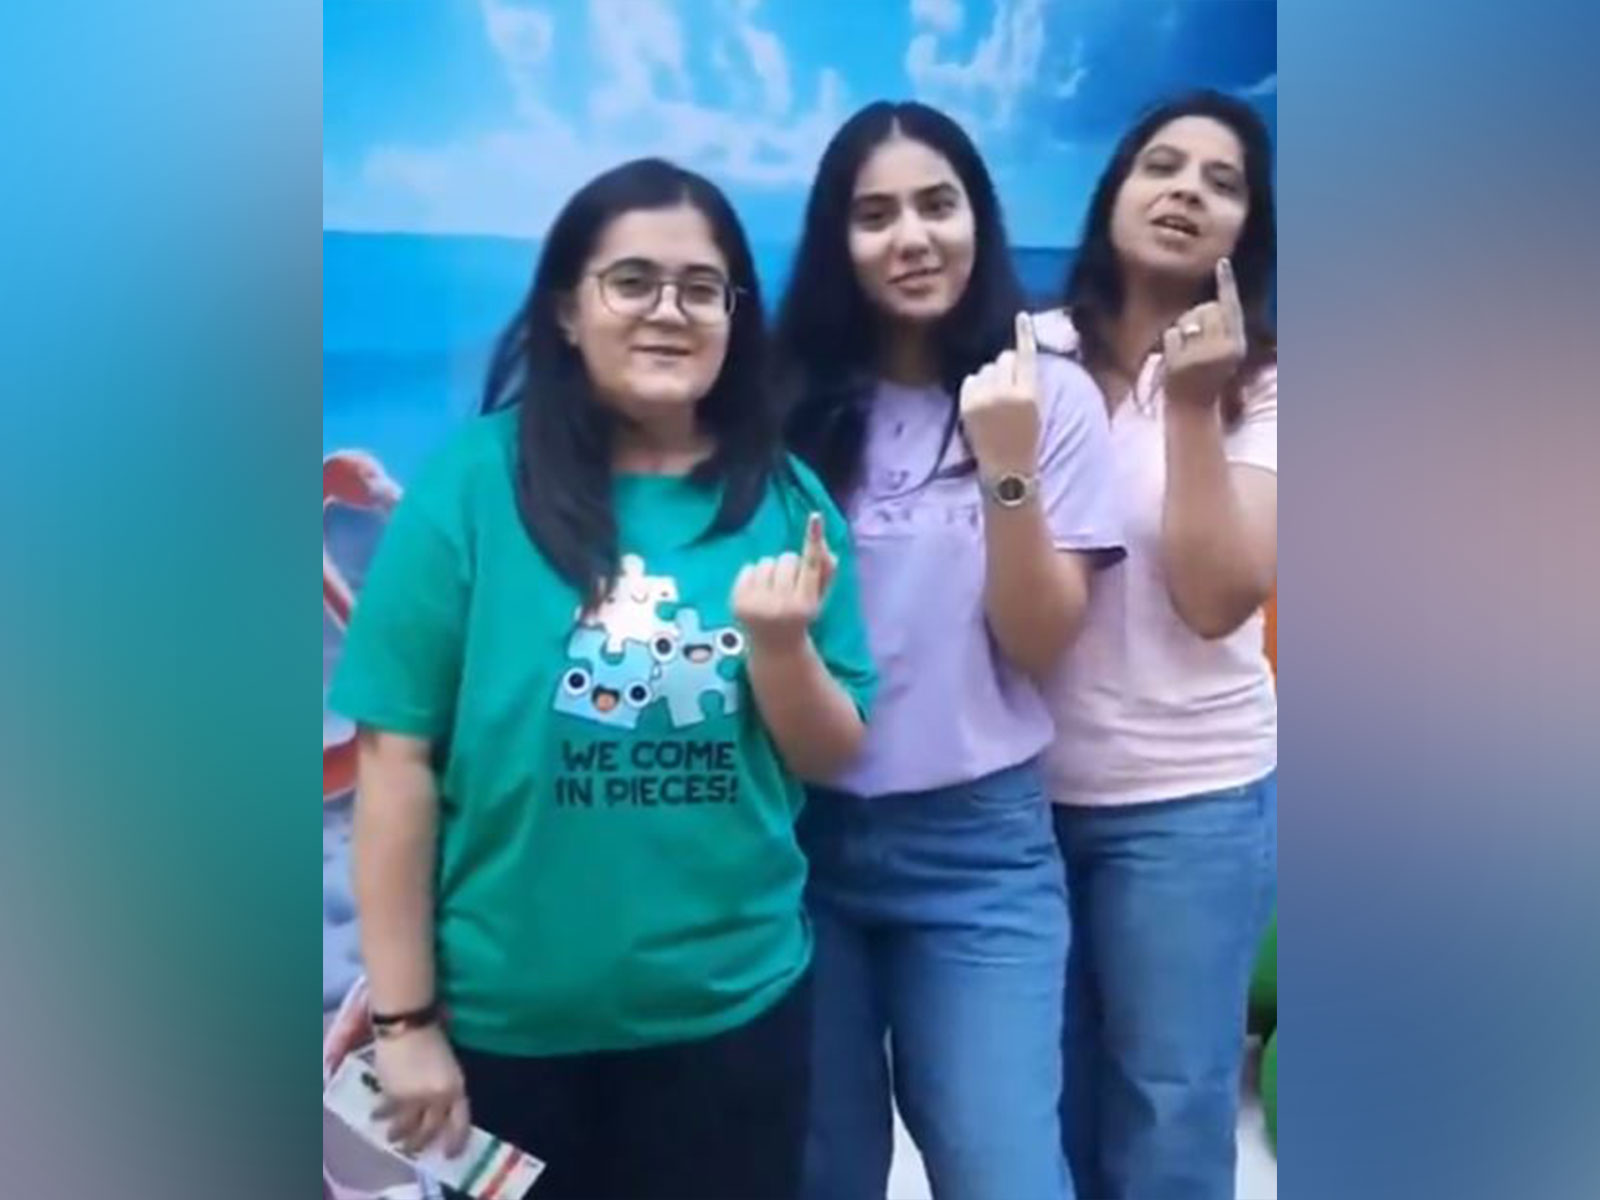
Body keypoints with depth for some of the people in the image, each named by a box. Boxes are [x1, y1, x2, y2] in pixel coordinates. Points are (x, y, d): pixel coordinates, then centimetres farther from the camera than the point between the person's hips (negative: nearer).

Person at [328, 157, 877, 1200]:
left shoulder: (785, 498, -2)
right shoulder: (472, 482, -11)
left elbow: (832, 760, 2)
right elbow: (398, 758, -9)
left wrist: (782, 646, -18)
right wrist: (406, 1018, -6)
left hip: (733, 1008, 2)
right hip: (505, 1019, -2)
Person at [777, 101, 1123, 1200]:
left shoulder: (1049, 395, -3)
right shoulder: (795, 405, 0)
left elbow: (1042, 648, -8)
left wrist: (1006, 466, -19)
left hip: (978, 845, -1)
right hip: (805, 835, 2)